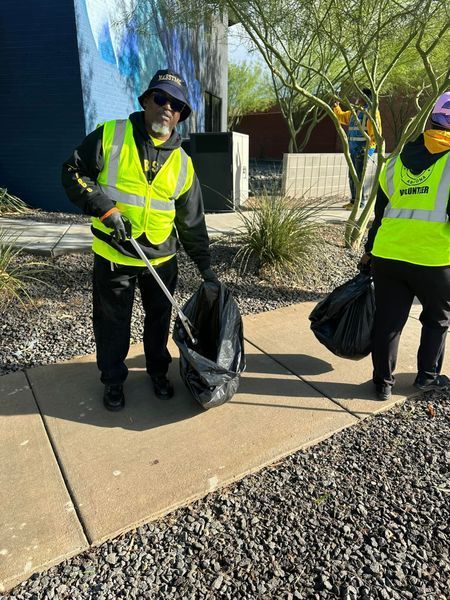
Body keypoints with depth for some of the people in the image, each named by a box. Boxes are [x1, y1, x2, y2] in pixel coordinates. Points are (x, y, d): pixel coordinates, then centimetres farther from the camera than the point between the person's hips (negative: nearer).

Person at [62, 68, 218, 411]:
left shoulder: (182, 163, 2)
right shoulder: (110, 136, -5)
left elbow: (192, 221, 5)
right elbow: (73, 172, -3)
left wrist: (205, 265, 5)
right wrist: (103, 207, -18)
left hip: (162, 258, 3)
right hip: (113, 256, -2)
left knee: (159, 319, 17)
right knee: (113, 323, 11)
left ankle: (158, 370, 41)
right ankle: (113, 380, 34)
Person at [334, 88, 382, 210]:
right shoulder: (354, 112, 19)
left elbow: (376, 132, -14)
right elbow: (341, 117, 38)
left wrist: (368, 147, -21)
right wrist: (336, 106, 28)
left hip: (363, 149, -8)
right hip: (354, 149, 8)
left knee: (359, 176, -9)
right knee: (352, 176, 10)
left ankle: (360, 202, -4)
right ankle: (354, 201, 19)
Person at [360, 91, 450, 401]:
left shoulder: (397, 162, 12)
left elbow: (380, 211, 15)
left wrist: (370, 251, 22)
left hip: (387, 255, 4)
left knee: (387, 320, 12)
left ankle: (383, 382, 21)